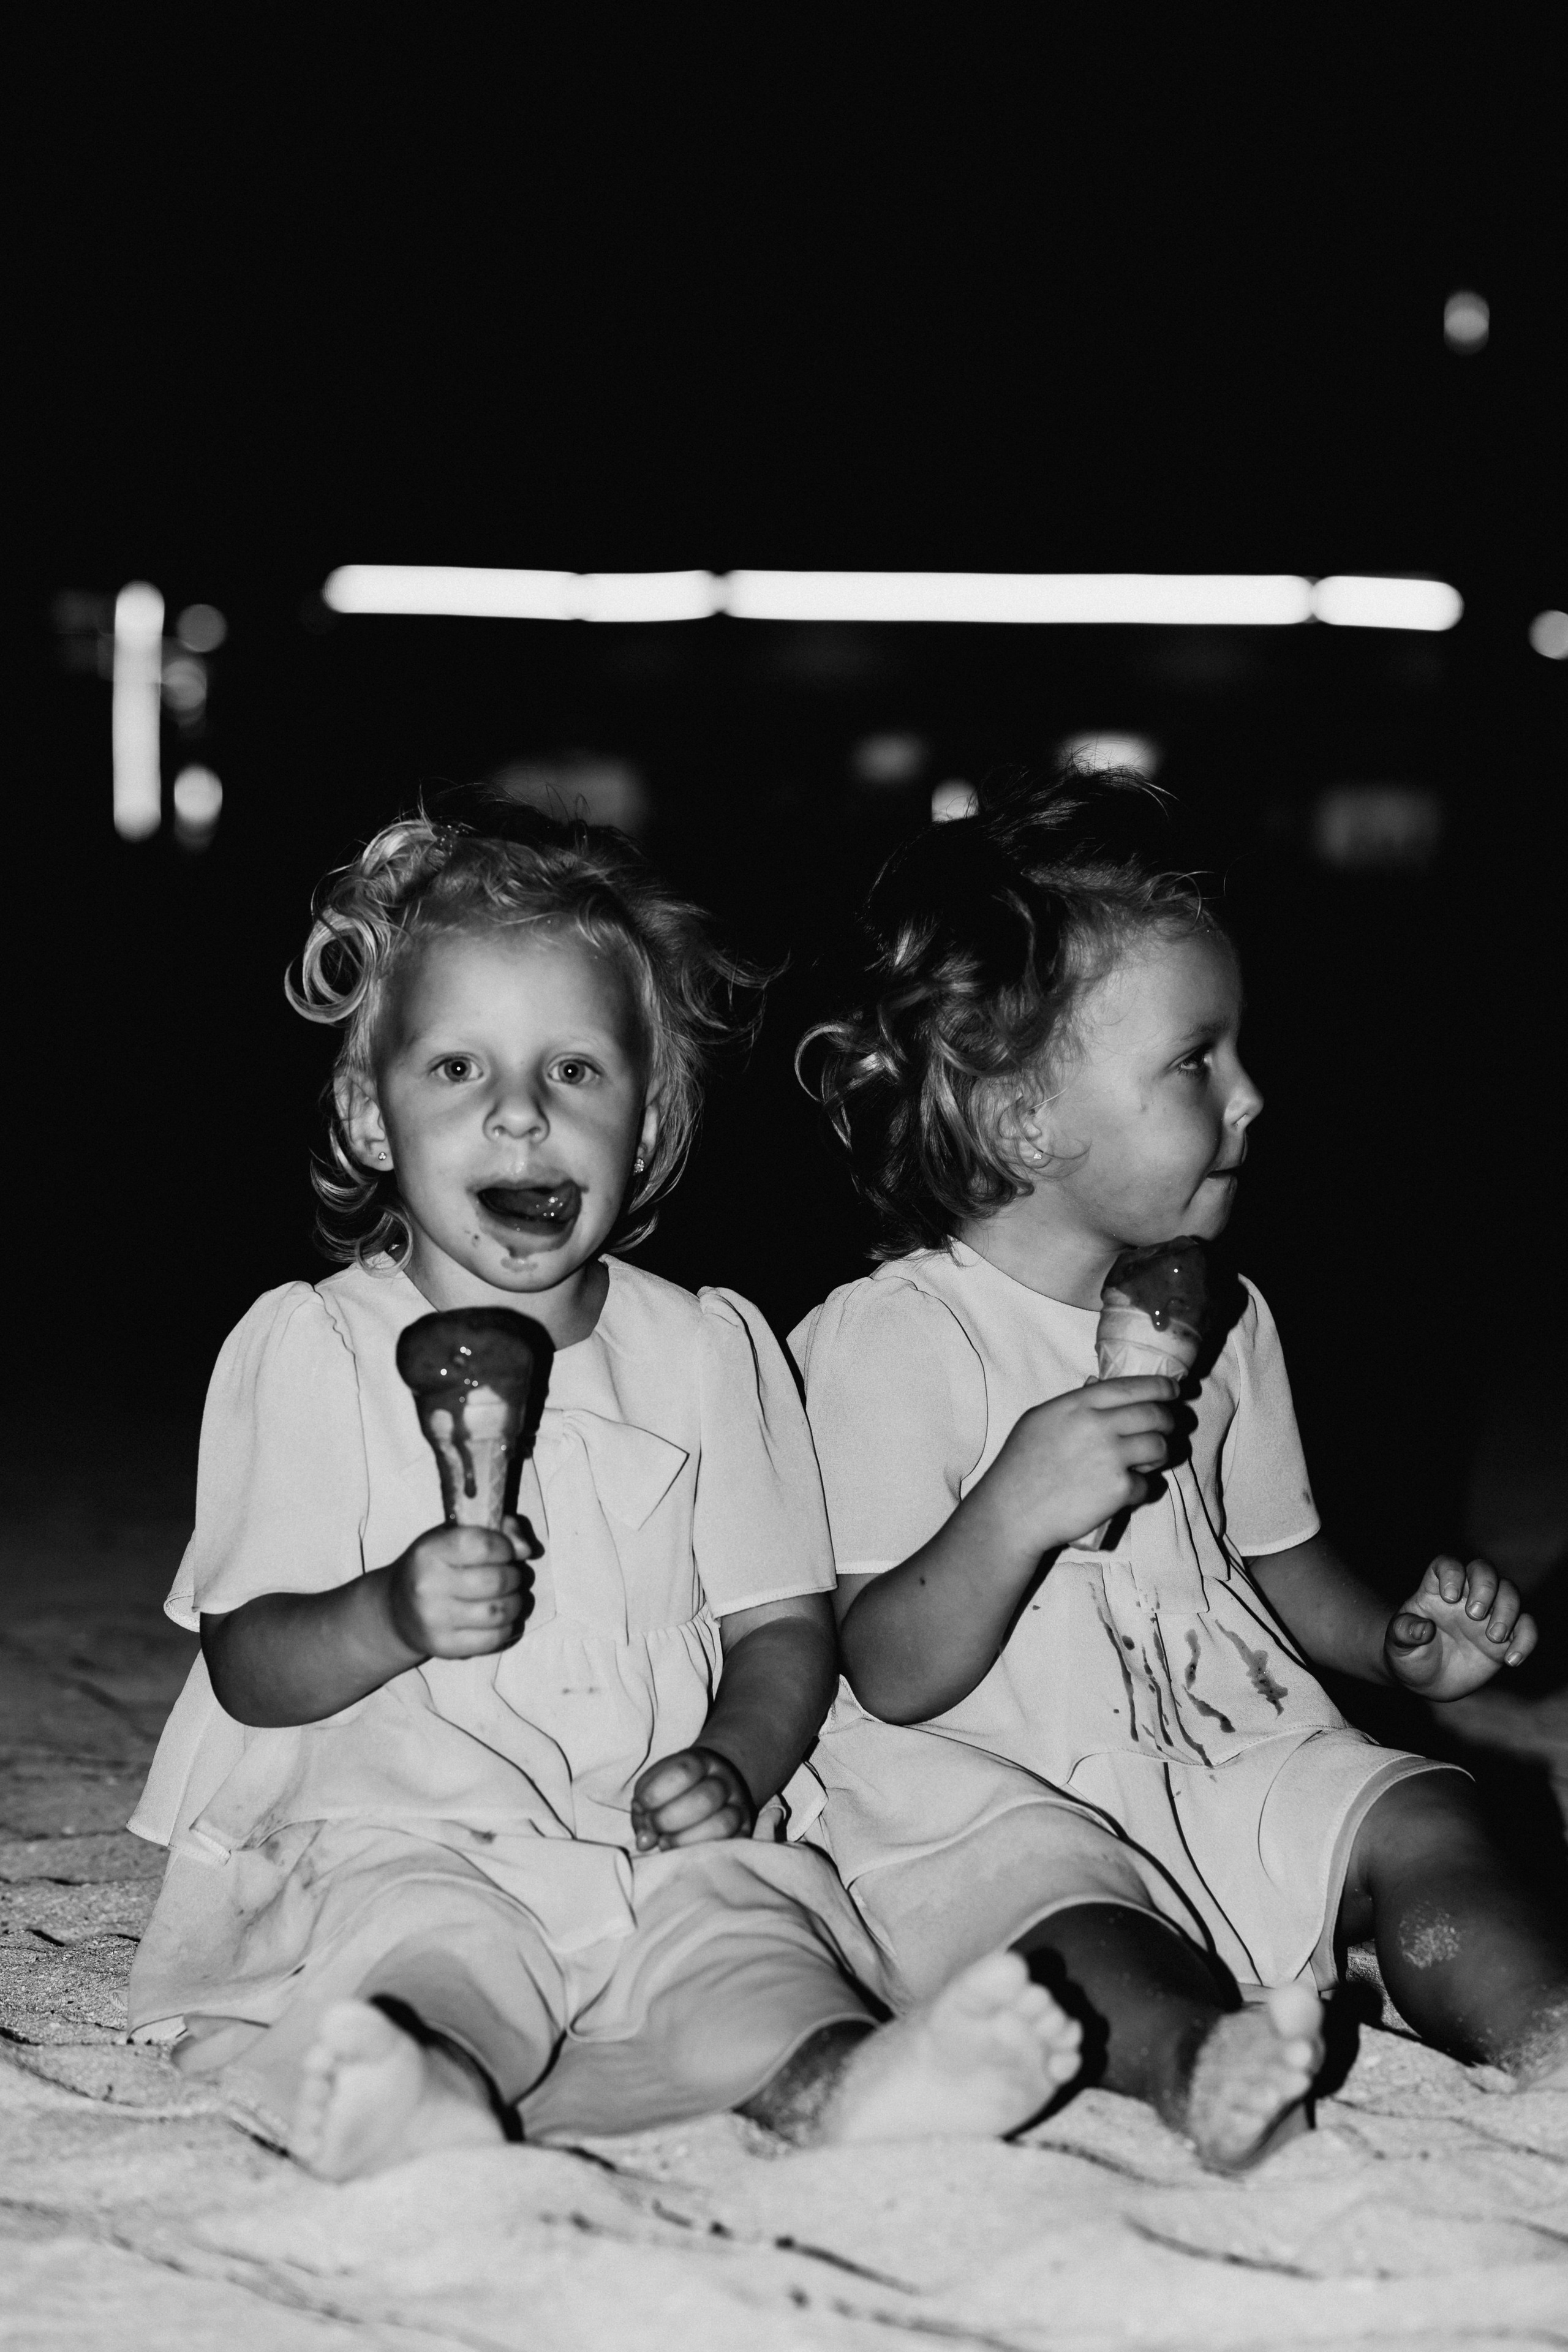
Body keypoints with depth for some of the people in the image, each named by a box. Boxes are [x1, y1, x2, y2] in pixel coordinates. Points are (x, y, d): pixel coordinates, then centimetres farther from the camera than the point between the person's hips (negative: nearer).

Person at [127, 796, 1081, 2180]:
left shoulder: (710, 1351, 13)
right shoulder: (309, 1351, 5)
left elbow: (784, 1624, 13)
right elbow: (246, 1666, 0)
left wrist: (733, 1764, -8)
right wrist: (392, 1620, -20)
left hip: (661, 1846, 2)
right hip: (402, 1837, -2)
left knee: (740, 1921, -29)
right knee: (431, 1940, -34)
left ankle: (836, 2076, -56)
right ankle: (419, 2101, -62)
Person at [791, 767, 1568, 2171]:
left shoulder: (1220, 1319, 12)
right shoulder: (886, 1339, -11)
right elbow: (893, 1675, -14)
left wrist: (1398, 1641, 7)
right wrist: (1016, 1508, -31)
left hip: (1234, 1765, 6)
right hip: (994, 1805, -5)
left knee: (1423, 1820, -19)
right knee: (1082, 1938, -34)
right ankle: (1193, 2055, -59)